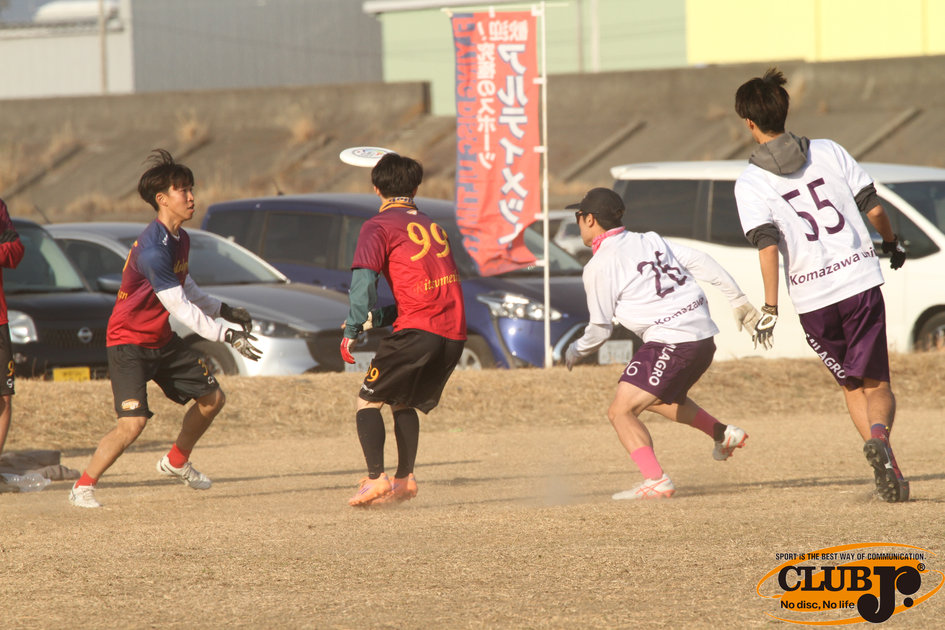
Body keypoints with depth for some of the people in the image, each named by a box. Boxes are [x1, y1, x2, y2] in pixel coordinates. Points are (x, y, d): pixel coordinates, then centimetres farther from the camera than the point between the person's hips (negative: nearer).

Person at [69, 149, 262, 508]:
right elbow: (181, 307, -27)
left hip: (161, 340, 9)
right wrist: (227, 336, -25)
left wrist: (224, 311, 21)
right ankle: (83, 488, -6)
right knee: (132, 424, -21)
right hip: (129, 343, -9)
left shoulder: (180, 239, 4)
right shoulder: (153, 249, -27)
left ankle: (176, 462, 36)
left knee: (212, 398, 15)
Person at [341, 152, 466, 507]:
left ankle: (376, 478, -11)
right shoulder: (432, 226, 24)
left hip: (418, 332, -6)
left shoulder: (378, 227, 2)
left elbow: (364, 279, -14)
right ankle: (405, 479, 16)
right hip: (454, 333, 6)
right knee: (405, 402, 24)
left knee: (369, 399, 4)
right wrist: (379, 319, 24)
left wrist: (352, 332, -12)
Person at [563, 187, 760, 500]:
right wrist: (737, 299, 14)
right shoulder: (649, 241, 15)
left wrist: (576, 350, 18)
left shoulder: (598, 266, -6)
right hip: (704, 336, 9)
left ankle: (656, 481, -23)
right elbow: (699, 261, 11)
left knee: (621, 411, -10)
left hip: (670, 341, -9)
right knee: (659, 398, 33)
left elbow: (601, 329, -1)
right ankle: (722, 434, 37)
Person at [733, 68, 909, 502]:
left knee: (850, 385, 18)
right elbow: (873, 208, 4)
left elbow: (767, 245, -14)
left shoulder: (750, 182, -3)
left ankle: (885, 466, 2)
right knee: (875, 384, 7)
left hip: (812, 299, -1)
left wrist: (770, 308, -11)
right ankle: (878, 435, -26)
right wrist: (891, 243, 23)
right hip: (860, 282, 1)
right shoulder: (829, 152, 4)